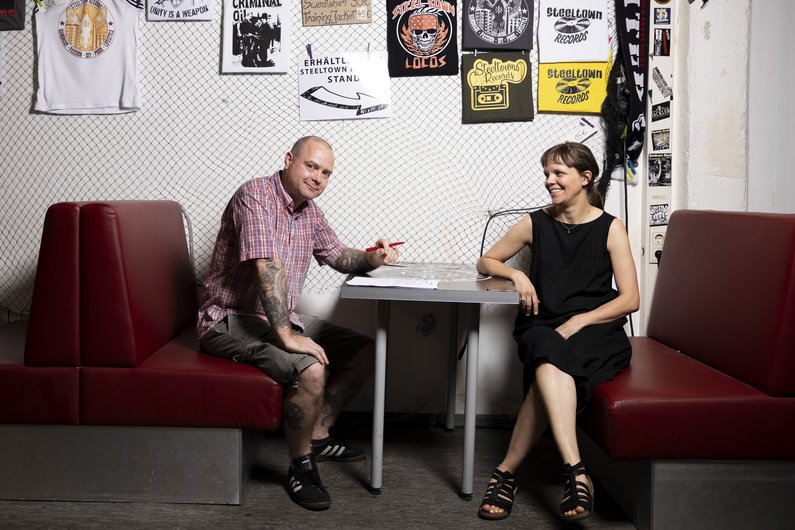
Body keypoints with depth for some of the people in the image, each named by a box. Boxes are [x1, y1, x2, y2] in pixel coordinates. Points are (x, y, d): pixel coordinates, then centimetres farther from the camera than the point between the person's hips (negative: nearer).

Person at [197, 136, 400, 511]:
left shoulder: (310, 211, 9)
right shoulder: (256, 195, -19)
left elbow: (338, 255, 21)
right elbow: (267, 267, -29)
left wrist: (371, 259, -2)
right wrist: (286, 336, -34)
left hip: (280, 317, 10)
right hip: (230, 320, -9)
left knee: (363, 351, 8)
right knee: (311, 369, -31)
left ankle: (317, 434, 17)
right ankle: (301, 464, -9)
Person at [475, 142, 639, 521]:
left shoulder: (610, 228, 5)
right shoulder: (536, 223, 11)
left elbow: (629, 299, 0)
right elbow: (486, 262, 20)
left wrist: (578, 321, -14)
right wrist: (516, 274, -2)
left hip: (596, 331, -1)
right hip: (542, 329, 2)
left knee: (548, 368, -36)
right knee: (551, 354, -38)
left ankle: (506, 472, -30)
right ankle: (575, 473, -43)